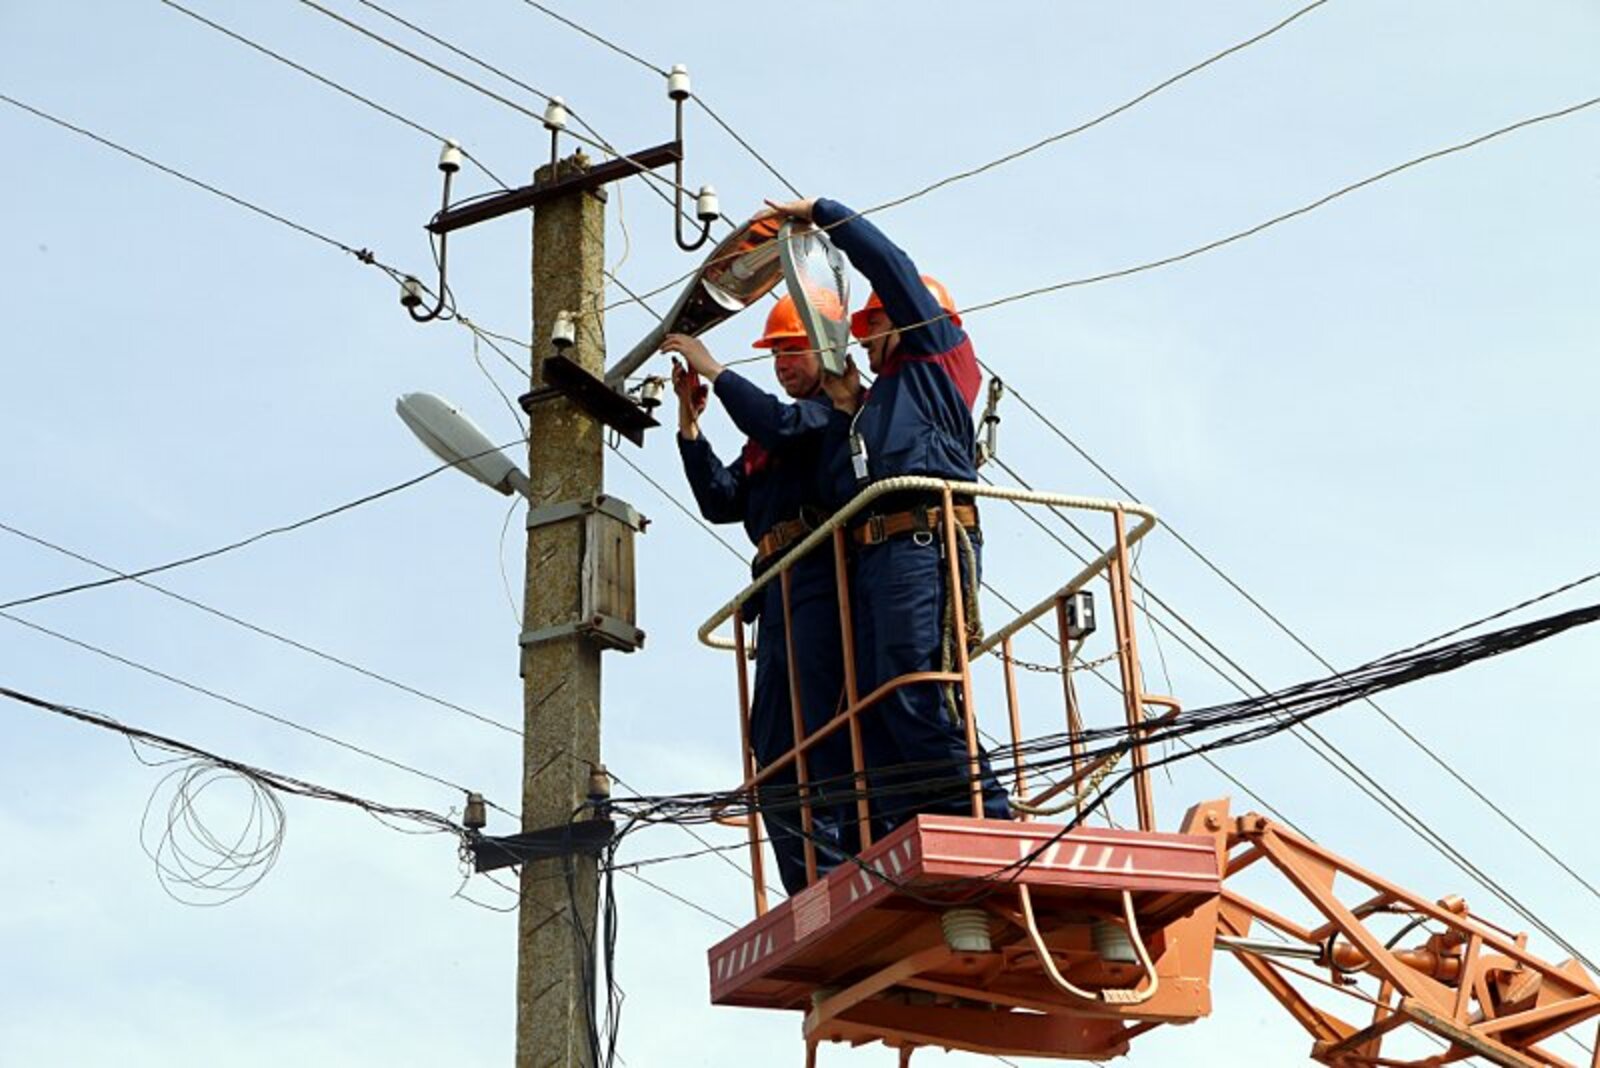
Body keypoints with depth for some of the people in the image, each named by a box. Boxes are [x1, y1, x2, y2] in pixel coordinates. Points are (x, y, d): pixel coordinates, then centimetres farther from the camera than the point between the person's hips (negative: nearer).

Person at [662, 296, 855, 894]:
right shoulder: (766, 441, 30)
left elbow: (780, 423, -14)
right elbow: (720, 500, 19)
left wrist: (713, 370, -5)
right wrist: (690, 423, 10)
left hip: (822, 580, -9)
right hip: (779, 592, 9)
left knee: (828, 732, -18)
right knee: (776, 756, 1)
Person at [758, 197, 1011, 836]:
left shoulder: (939, 354, 15)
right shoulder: (878, 409, 34)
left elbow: (889, 264, 9)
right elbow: (838, 491, 24)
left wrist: (821, 213, 19)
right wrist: (847, 411, 19)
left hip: (923, 543, -9)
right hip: (873, 555, 9)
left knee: (918, 696, -20)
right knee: (878, 711, -2)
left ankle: (988, 827, -22)